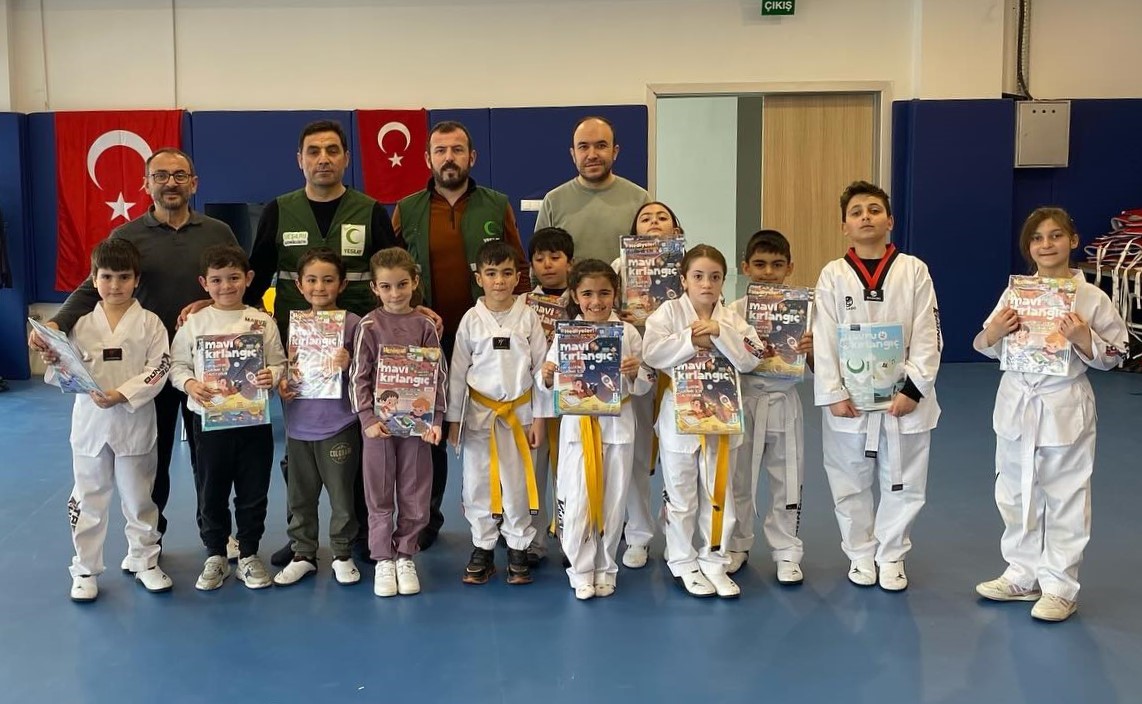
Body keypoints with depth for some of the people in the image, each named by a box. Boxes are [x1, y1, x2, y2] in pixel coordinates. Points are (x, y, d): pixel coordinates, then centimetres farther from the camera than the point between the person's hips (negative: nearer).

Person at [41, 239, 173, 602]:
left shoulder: (149, 323, -4)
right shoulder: (81, 324, 2)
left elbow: (158, 370, -11)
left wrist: (122, 395, -21)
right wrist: (55, 362, -18)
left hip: (134, 424, -1)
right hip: (90, 423, 2)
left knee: (139, 497, 11)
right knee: (88, 499, 10)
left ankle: (145, 561, 28)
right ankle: (85, 570, 23)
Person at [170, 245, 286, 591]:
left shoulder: (263, 322, 1)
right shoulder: (194, 323, 1)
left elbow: (279, 363, 2)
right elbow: (177, 364, 3)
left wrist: (271, 376, -18)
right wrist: (190, 384, -16)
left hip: (254, 419, 0)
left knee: (253, 491, 8)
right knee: (211, 492, 9)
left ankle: (248, 555, 23)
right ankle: (215, 556, 25)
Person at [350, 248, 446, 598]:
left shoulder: (425, 326, 2)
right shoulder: (369, 326, -1)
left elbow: (438, 376, 2)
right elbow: (359, 376, -2)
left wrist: (435, 420, -7)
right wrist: (368, 419, -12)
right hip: (378, 421, -1)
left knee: (415, 493, 7)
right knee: (379, 494, 6)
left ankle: (405, 556, 21)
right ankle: (383, 559, 17)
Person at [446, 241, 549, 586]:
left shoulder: (528, 316, -2)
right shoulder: (472, 319, -1)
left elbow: (541, 368, 0)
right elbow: (457, 371, 3)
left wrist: (538, 418, -2)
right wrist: (453, 419, 2)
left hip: (519, 409, -1)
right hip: (479, 411, 1)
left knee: (517, 483, 4)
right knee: (477, 483, 6)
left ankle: (518, 550, 17)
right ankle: (482, 550, 19)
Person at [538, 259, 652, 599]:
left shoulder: (628, 333, 0)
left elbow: (645, 385, 5)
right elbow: (551, 385, 5)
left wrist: (636, 373, -16)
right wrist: (546, 377, -17)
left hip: (617, 425, 1)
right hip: (577, 425, -1)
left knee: (613, 500, 9)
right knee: (575, 500, 2)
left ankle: (605, 569, 24)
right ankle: (581, 570, 18)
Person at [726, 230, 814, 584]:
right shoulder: (733, 312, -3)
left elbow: (816, 368, 3)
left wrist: (812, 351, -18)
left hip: (783, 404, 0)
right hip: (742, 404, 0)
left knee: (788, 481, 6)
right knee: (738, 479, 11)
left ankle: (786, 552, 21)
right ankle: (737, 545, 29)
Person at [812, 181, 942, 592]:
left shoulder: (913, 270, -2)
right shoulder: (833, 275, -1)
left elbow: (927, 337, -3)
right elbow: (824, 340, -3)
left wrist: (913, 389, -10)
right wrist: (832, 394, -9)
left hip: (903, 395, 0)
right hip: (849, 398, 0)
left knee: (902, 481, 9)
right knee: (849, 481, 11)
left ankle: (890, 554, 28)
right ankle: (860, 553, 30)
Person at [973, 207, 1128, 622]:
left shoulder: (1091, 298, -7)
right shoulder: (1015, 292, 2)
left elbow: (1114, 355, -4)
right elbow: (989, 349, 9)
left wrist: (1084, 339, -21)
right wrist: (992, 332, -13)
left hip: (1065, 409, -4)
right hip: (1016, 405, 4)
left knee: (1065, 499, 5)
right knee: (1015, 493, 14)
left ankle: (1059, 586, 19)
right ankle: (1024, 575, 31)